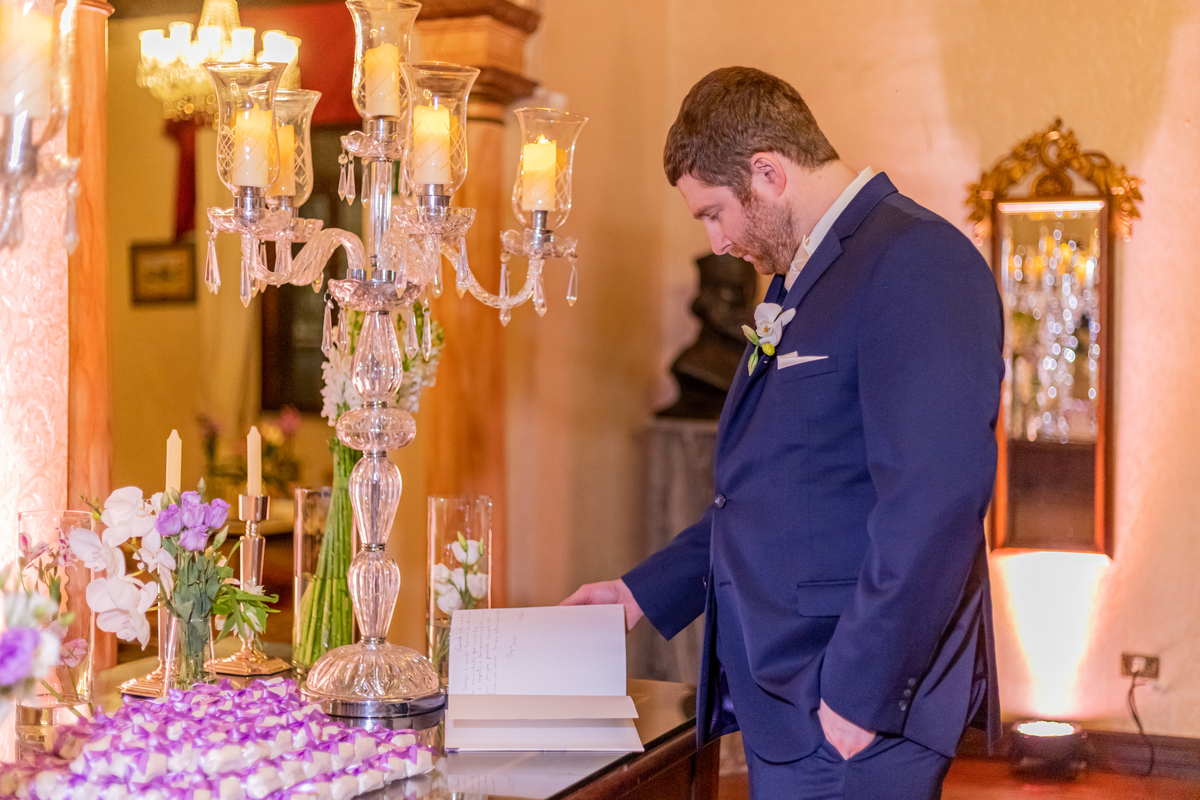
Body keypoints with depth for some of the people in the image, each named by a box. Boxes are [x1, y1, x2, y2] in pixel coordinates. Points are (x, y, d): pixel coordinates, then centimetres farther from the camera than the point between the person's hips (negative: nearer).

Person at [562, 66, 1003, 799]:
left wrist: (857, 694, -22)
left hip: (857, 712, -9)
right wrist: (646, 591, 21)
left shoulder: (915, 263, -14)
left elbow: (933, 502, -23)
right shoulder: (801, 281, 17)